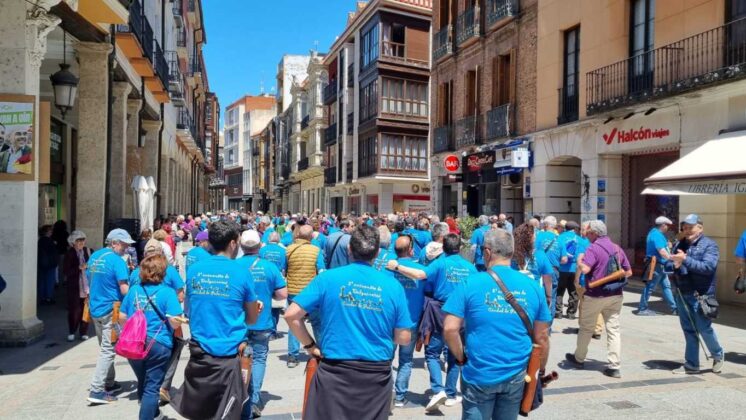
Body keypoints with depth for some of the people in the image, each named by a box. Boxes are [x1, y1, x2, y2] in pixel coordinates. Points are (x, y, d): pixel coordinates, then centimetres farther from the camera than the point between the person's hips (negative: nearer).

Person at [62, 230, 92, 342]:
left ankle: (83, 332, 18)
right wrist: (80, 268, -18)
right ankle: (71, 332, 18)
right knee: (74, 310, 1)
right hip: (74, 287, -2)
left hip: (87, 286, 2)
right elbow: (65, 271, -9)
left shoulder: (88, 251, 5)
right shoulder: (69, 254, -3)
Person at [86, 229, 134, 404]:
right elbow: (124, 290, -20)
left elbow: (89, 280, 18)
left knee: (105, 348, 18)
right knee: (108, 350, -3)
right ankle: (97, 391, -2)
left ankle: (109, 384, 28)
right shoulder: (117, 260, -17)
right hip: (110, 310, -8)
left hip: (95, 308, 9)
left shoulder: (94, 256, 8)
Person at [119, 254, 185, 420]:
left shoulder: (134, 290, 4)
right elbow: (175, 322, -17)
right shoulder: (167, 292, -11)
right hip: (158, 344, -6)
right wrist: (180, 319, 5)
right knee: (151, 387, 3)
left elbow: (121, 318, 9)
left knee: (143, 383, 23)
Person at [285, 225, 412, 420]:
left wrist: (310, 345, 6)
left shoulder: (327, 278, -4)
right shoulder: (393, 285, -1)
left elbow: (291, 315, -6)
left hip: (335, 372, -2)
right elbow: (404, 338, 1)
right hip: (377, 375, 2)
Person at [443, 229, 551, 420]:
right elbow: (541, 337, 4)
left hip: (479, 375, -3)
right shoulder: (533, 287, -1)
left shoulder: (470, 284, -10)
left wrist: (461, 357, 2)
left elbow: (450, 329, -14)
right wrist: (541, 370, 18)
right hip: (515, 375, 3)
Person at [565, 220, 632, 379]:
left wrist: (579, 261, -6)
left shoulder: (593, 248, -13)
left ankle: (579, 358, 27)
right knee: (614, 329, 5)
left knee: (586, 328, 12)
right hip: (615, 295, 5)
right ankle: (614, 366, 1)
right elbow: (628, 272, 11)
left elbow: (585, 269, -25)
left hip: (595, 295, -5)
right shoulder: (617, 248, 8)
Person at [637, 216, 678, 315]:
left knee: (666, 286, 13)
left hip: (660, 265, 11)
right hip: (656, 265, -11)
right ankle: (642, 309, 2)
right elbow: (662, 252, -26)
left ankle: (674, 308, 19)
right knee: (650, 287, -4)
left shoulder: (657, 233, 15)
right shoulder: (656, 235, -19)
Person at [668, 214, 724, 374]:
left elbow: (708, 267, -20)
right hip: (683, 294, 6)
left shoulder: (709, 245, -5)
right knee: (689, 330, 12)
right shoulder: (680, 244, 11)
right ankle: (691, 365, 21)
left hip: (701, 295, -5)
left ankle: (718, 355, 29)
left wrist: (686, 260, -27)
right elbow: (668, 264, 9)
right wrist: (675, 265, -13)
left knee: (704, 329, 1)